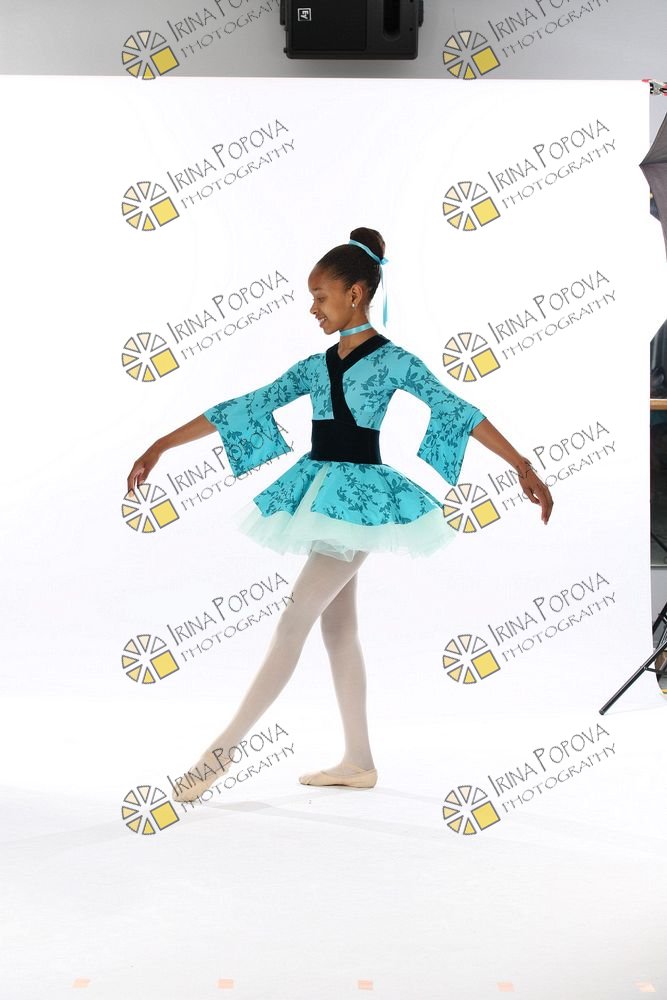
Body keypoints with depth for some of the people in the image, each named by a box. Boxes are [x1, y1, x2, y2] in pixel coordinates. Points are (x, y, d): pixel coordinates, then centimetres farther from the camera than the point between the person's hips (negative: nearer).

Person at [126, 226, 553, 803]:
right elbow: (245, 409, 8)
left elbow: (459, 413, -8)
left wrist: (523, 467, -14)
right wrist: (162, 445, 5)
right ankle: (359, 762, 18)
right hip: (322, 493, 7)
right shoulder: (315, 367, 10)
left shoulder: (392, 360, -5)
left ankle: (224, 747, -5)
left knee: (294, 621, -10)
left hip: (359, 495, -7)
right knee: (338, 626, 9)